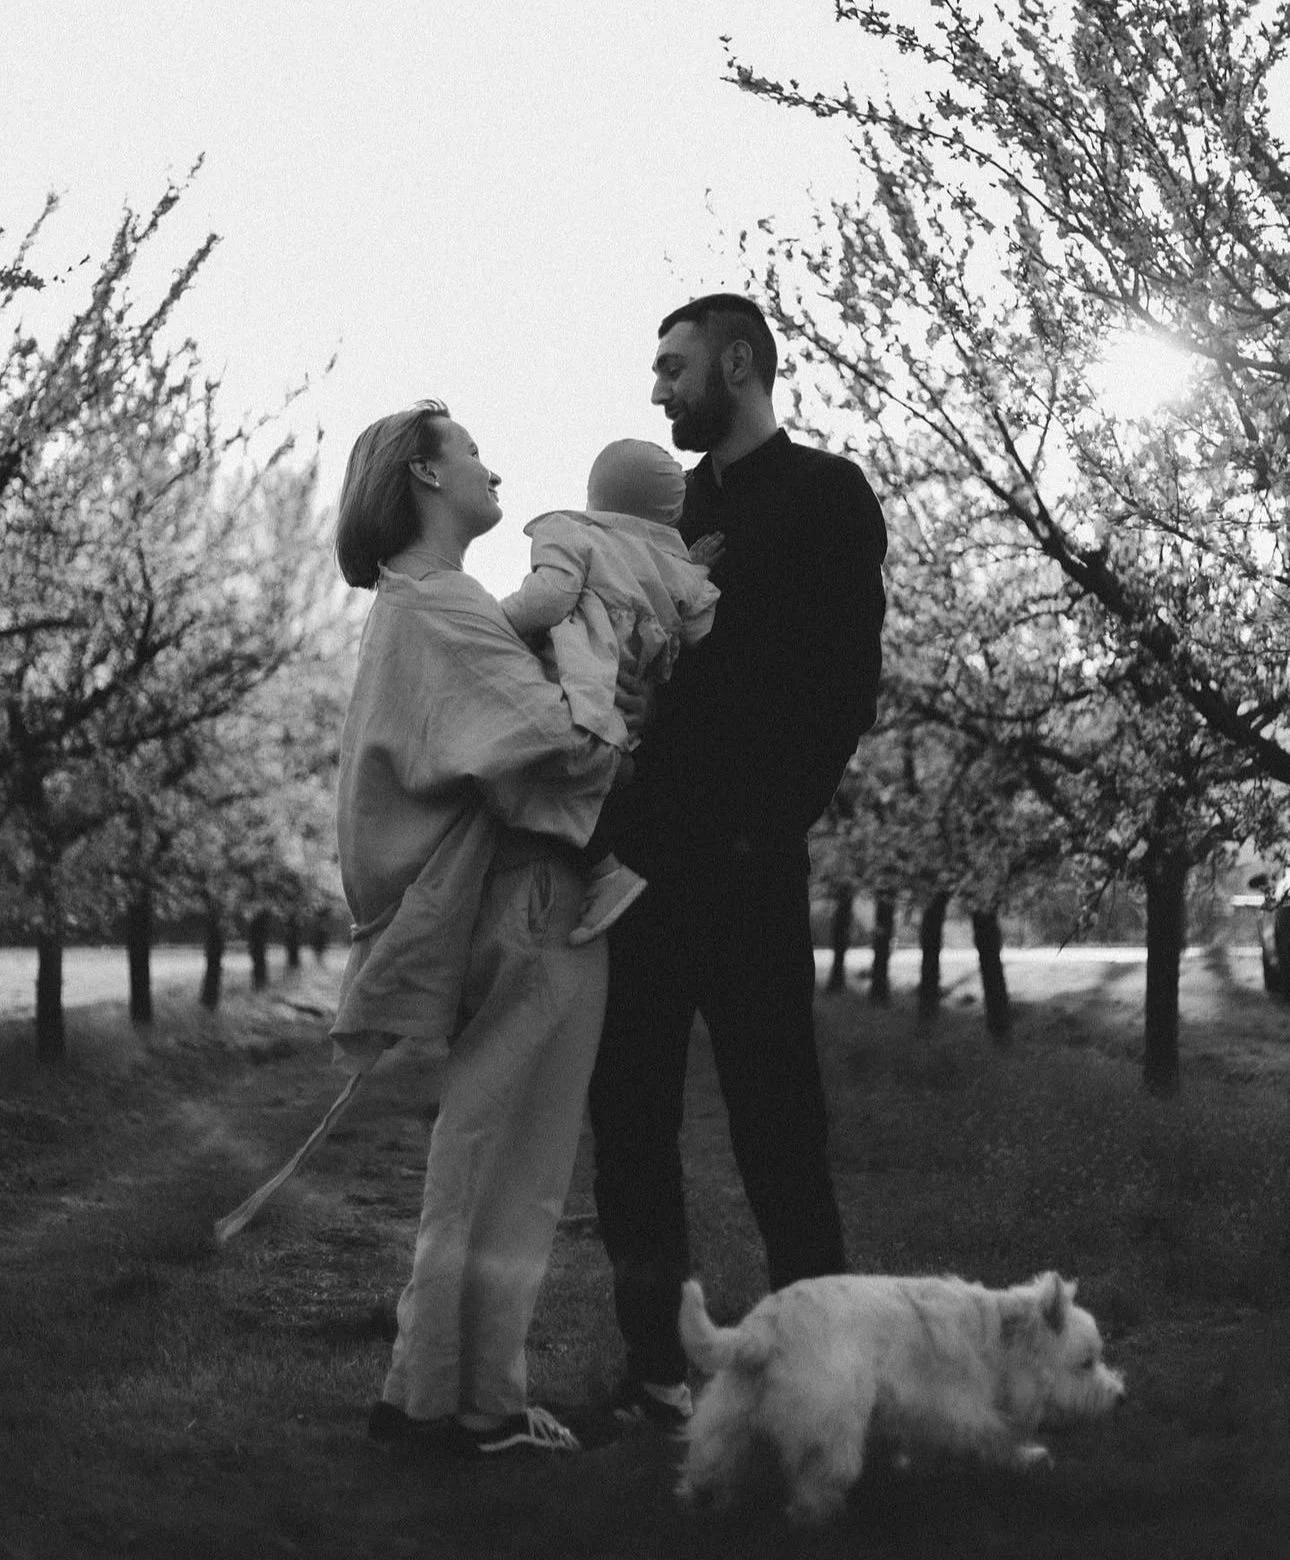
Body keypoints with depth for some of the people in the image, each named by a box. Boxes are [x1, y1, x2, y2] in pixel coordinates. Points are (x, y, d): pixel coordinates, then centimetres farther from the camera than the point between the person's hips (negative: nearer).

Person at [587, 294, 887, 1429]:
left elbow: (846, 686, -8)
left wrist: (769, 821, -16)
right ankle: (654, 1367, 13)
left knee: (774, 1119, -4)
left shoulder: (825, 495, 1)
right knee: (629, 1114, 6)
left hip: (741, 864, -7)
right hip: (646, 857, 7)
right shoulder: (683, 508, 21)